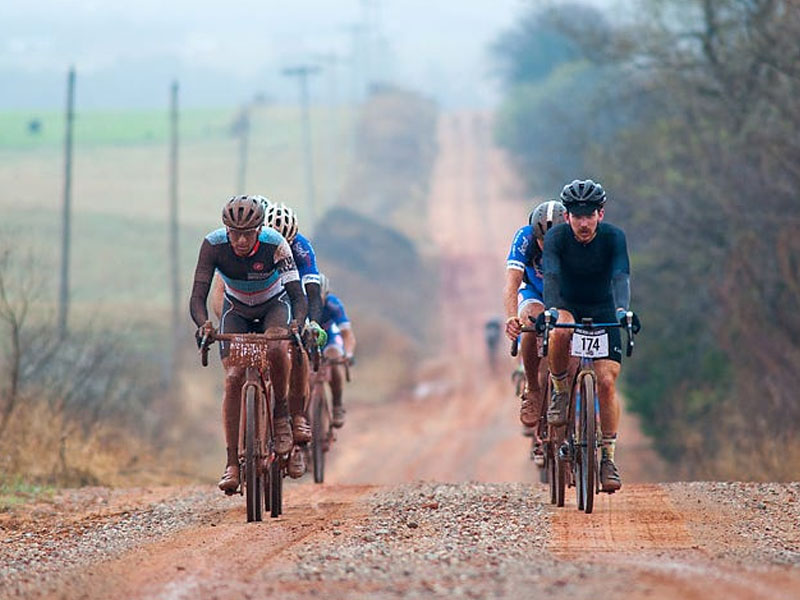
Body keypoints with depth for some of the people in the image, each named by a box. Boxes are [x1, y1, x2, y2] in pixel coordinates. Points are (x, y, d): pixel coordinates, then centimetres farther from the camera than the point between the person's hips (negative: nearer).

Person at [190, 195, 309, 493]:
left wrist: (298, 324, -56)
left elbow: (298, 295, -36)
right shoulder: (213, 245, -28)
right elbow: (197, 296, -32)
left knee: (275, 348, -34)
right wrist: (203, 324, -53)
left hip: (275, 304, -2)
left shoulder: (275, 245, -32)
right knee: (234, 378, -15)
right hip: (237, 309, 2)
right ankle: (233, 463, -12)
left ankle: (281, 415, -11)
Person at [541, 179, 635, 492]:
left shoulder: (613, 237, -20)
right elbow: (551, 276, -32)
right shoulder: (556, 237, -20)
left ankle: (608, 457, -5)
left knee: (607, 382, -14)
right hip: (567, 307, 0)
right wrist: (551, 311, -50)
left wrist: (622, 310, -51)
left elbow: (621, 276, -32)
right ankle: (560, 392, -12)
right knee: (560, 332, -38)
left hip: (602, 312, 0)